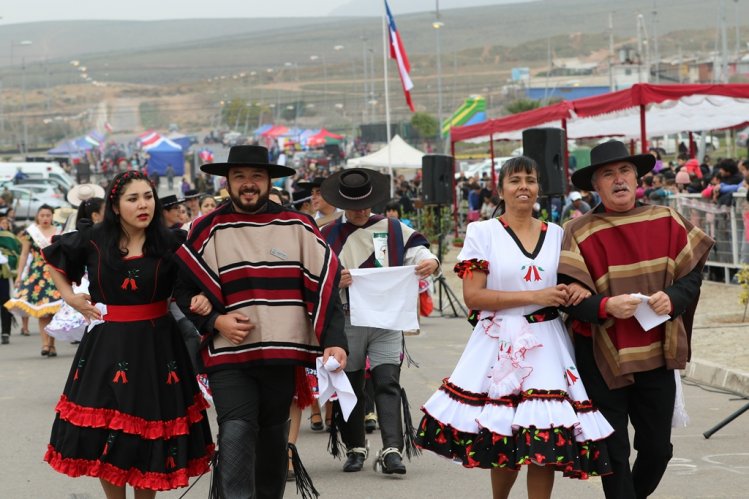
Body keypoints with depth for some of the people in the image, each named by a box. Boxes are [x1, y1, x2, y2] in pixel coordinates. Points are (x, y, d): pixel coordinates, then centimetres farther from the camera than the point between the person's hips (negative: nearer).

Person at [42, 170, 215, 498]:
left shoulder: (169, 244, -4)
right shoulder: (93, 241, 0)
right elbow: (53, 257, 18)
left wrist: (201, 302, -18)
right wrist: (70, 297, 9)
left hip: (157, 348, -1)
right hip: (106, 347, 1)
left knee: (150, 433, 3)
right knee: (104, 435, 3)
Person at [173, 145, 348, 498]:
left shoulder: (298, 227, 5)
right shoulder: (207, 231, 2)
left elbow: (326, 285, 3)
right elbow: (184, 287, 7)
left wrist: (334, 340, -7)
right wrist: (215, 320, -9)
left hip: (284, 355, 2)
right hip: (229, 356, -2)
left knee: (273, 438, 13)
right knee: (236, 434, -17)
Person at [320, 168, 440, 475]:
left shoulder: (394, 230, 8)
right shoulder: (327, 237, 6)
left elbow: (416, 252, 3)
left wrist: (430, 262, -21)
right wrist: (333, 281, -22)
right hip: (346, 322, 1)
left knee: (388, 383, -10)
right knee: (350, 388, 7)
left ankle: (392, 450, -16)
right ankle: (355, 449, 19)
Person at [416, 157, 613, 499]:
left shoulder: (556, 234, 13)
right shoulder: (482, 232, 2)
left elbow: (569, 284, 23)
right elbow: (473, 296, -7)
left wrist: (576, 293, -2)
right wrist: (534, 296, -14)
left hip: (547, 348, 3)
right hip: (499, 347, -2)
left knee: (545, 442, -7)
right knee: (504, 444, 0)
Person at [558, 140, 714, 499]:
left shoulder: (666, 222, 2)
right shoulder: (579, 233, -6)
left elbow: (692, 274, 4)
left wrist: (672, 298, -17)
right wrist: (606, 307, -28)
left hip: (657, 355, 3)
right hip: (603, 358, -3)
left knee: (657, 449, 10)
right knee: (614, 454, 2)